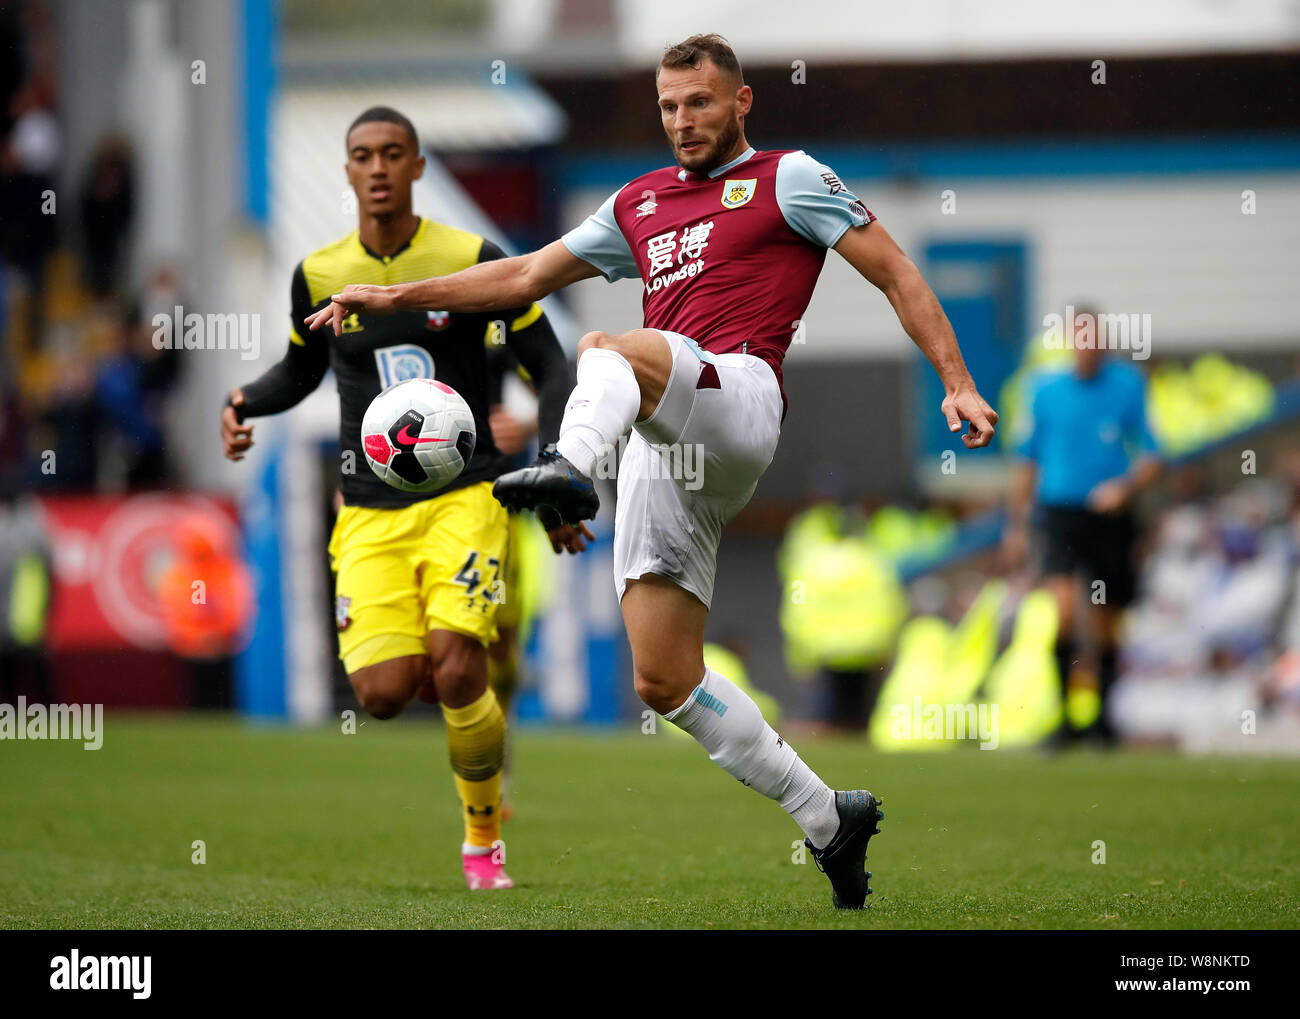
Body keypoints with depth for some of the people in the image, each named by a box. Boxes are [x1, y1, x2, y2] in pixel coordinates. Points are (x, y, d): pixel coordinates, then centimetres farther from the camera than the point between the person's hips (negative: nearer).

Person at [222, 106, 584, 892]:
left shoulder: (475, 261, -3)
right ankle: (475, 693, 22)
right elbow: (302, 370, 23)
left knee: (456, 672, -22)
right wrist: (246, 403, 1)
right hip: (370, 515, 3)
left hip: (464, 496, -3)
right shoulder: (320, 275, 6)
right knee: (384, 693, -15)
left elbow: (551, 366, 2)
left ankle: (485, 840, 3)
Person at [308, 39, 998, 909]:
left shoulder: (788, 178, 11)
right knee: (664, 682, 0)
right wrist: (395, 297, 26)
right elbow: (527, 275, 32)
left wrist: (957, 382, -3)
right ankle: (829, 819, 10)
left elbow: (895, 273, 7)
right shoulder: (641, 204, 28)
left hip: (740, 397, -7)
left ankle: (569, 470, -68)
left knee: (607, 349, -36)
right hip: (663, 453, 7)